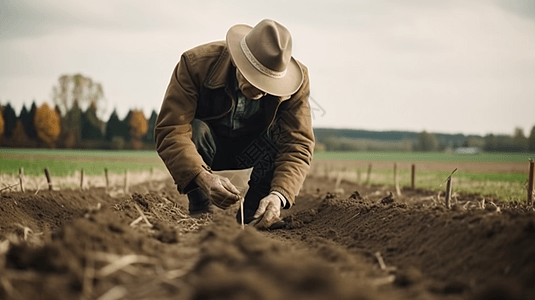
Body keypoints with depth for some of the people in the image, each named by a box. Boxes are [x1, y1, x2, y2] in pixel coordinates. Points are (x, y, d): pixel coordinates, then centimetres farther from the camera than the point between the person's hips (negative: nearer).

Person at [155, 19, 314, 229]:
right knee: (194, 129, -35)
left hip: (251, 149, 2)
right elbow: (170, 132, -37)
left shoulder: (295, 83, -25)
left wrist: (278, 195, -47)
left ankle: (254, 214, -14)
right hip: (206, 144, -2)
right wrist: (202, 177, -54)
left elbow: (297, 145, -29)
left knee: (287, 131, -28)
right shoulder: (196, 63, -31)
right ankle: (201, 213, -16)